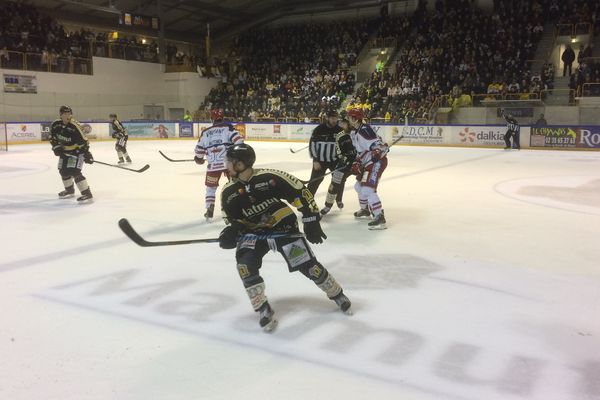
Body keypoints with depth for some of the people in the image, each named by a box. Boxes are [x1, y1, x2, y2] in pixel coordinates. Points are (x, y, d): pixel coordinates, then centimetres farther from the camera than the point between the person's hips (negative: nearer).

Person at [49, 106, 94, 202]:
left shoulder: (75, 126, -26)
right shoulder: (56, 125, -8)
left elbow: (83, 141, -25)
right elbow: (52, 137, 9)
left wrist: (87, 154, -28)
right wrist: (56, 146, -5)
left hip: (77, 150, -7)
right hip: (64, 150, 7)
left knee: (74, 172, -21)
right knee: (63, 171, 16)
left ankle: (87, 194, -20)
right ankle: (69, 190, 40)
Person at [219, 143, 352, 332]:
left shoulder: (270, 177, -22)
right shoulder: (229, 193, -8)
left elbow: (301, 193, -16)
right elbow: (233, 220, 6)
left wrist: (311, 222, -15)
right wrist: (231, 232, -18)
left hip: (283, 227, -3)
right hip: (254, 233, 3)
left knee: (307, 265, -7)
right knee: (245, 263, -23)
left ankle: (337, 295, 20)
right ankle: (263, 310, -8)